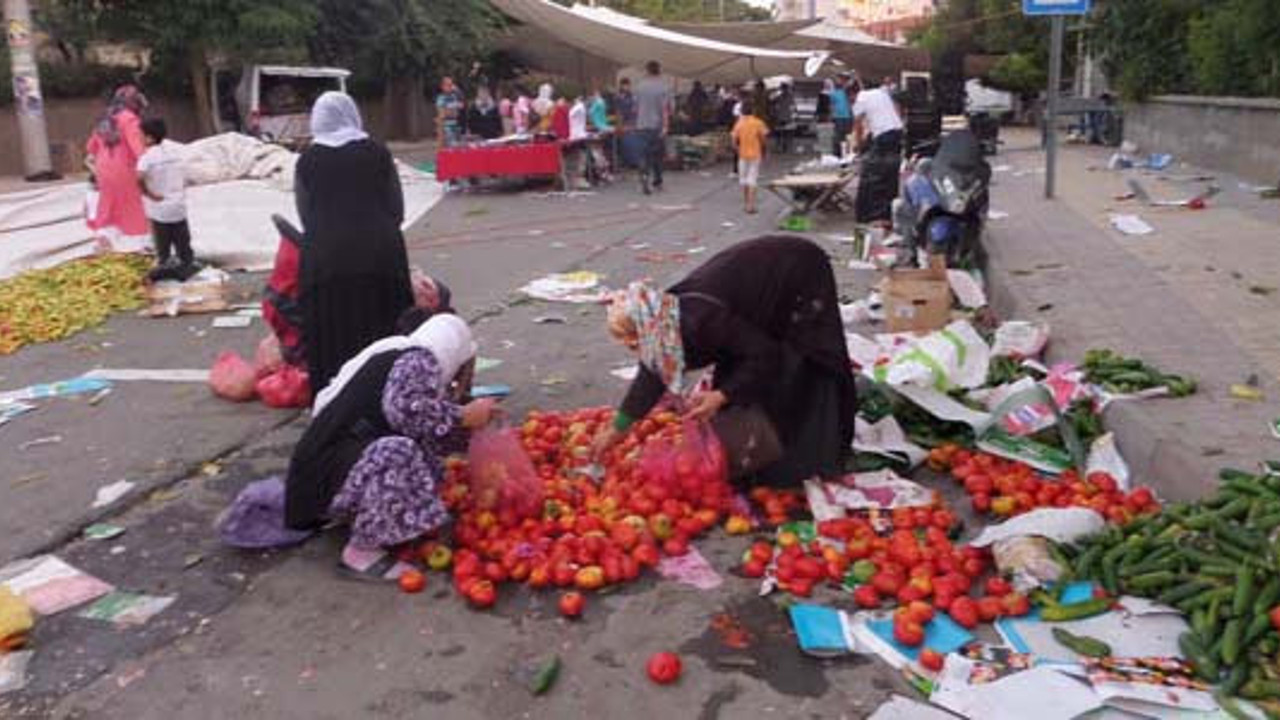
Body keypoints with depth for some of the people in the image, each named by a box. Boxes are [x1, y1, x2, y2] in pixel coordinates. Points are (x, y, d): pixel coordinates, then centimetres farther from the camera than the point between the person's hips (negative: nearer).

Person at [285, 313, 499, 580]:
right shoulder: (419, 358, -7)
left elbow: (431, 444, 19)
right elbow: (404, 409, -28)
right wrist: (464, 416, -15)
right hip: (330, 473, -10)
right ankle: (360, 553, -17)